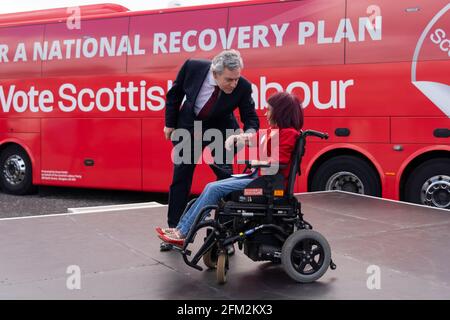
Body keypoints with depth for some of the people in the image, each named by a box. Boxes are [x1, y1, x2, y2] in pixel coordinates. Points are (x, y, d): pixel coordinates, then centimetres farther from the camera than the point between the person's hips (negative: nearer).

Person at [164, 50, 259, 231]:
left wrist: (249, 133, -37)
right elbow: (174, 94, -7)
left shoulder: (243, 87, -26)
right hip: (189, 126, 1)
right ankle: (174, 227, 17)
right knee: (181, 178, 5)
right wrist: (170, 123, -1)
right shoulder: (193, 67, -25)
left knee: (225, 176, -6)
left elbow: (250, 118, -15)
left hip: (220, 128, 0)